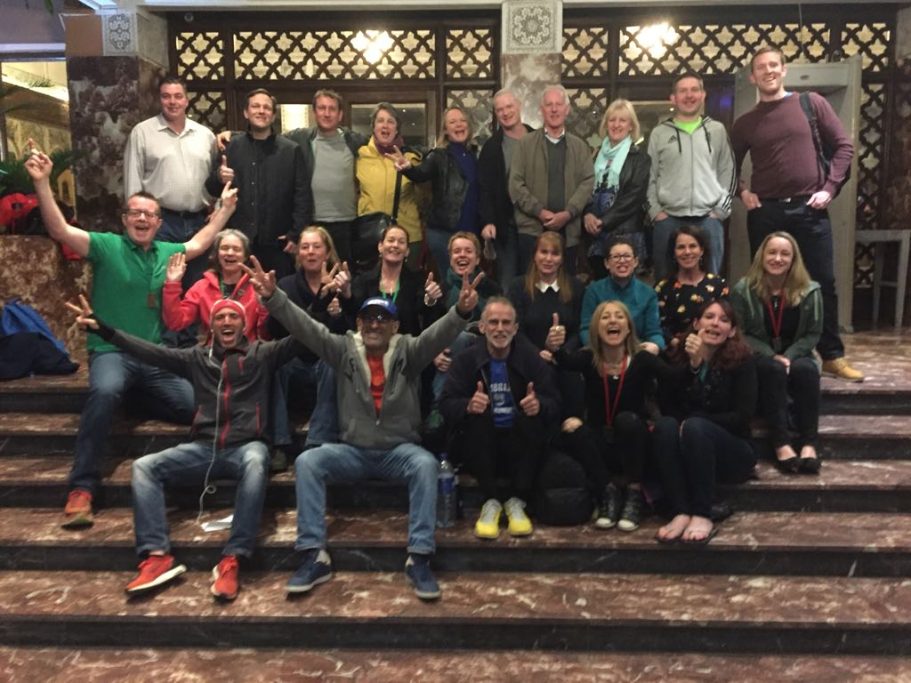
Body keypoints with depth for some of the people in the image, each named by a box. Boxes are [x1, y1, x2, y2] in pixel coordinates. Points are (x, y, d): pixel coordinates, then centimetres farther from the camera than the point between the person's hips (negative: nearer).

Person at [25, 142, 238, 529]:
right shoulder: (106, 246, -2)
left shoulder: (167, 252, 11)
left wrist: (225, 207, 30)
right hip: (111, 351, -5)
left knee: (195, 407, -9)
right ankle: (82, 487, -31)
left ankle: (139, 398, 27)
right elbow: (59, 230, -14)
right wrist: (42, 182, -26)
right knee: (104, 391, -39)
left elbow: (199, 244, 28)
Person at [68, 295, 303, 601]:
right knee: (144, 466, -16)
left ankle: (231, 560, -39)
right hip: (203, 448, 4)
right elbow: (149, 351, 13)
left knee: (256, 463, -38)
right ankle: (158, 556, -25)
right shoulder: (197, 357, 19)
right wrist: (101, 327, 5)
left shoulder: (262, 353, 11)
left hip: (246, 446, -4)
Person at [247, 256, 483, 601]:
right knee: (307, 462, -23)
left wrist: (461, 311, -43)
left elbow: (437, 334, -22)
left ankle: (419, 559, -27)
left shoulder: (408, 351, -3)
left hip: (399, 450, -1)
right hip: (352, 451, 2)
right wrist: (273, 297, -25)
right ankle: (314, 556, -20)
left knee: (426, 464, -33)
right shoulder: (344, 349, 1)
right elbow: (305, 326, -10)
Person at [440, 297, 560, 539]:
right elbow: (446, 404, -9)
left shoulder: (531, 357, 1)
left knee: (535, 419, -28)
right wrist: (468, 406, -33)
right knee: (477, 415, -30)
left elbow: (554, 403, -6)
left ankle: (517, 501, -16)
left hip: (520, 445, 1)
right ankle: (490, 502, -20)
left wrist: (539, 404, -31)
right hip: (479, 446, 0)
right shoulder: (466, 358, 0)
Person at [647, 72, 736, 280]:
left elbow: (728, 173, 11)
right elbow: (649, 177, 7)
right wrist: (655, 211, -3)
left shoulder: (717, 130, 12)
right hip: (668, 219, -1)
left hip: (708, 219, 1)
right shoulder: (659, 133, 9)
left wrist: (721, 210, 2)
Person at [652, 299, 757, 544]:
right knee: (664, 425, -28)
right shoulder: (680, 356, 3)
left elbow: (742, 416, -13)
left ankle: (703, 516, -32)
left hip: (733, 452, -3)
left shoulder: (742, 360, -5)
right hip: (685, 455, 3)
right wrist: (692, 365, -21)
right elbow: (667, 407, -8)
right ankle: (681, 513, -36)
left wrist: (693, 420, -21)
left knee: (695, 426, -32)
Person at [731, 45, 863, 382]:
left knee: (823, 282, 2)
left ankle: (832, 356, 13)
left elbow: (844, 146, 5)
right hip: (765, 212, 1)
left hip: (809, 209, -1)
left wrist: (829, 187, -4)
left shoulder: (812, 103, 5)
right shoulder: (745, 123, 8)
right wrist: (743, 192, 1)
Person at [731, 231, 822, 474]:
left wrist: (788, 357, -16)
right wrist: (772, 357, -18)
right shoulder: (743, 290, -7)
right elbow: (739, 334, -7)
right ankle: (781, 444, -37)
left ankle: (809, 443, -31)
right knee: (773, 370, -34)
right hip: (758, 359, -1)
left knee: (805, 369, -32)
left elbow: (813, 334, 1)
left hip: (794, 356, 2)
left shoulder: (810, 291, -3)